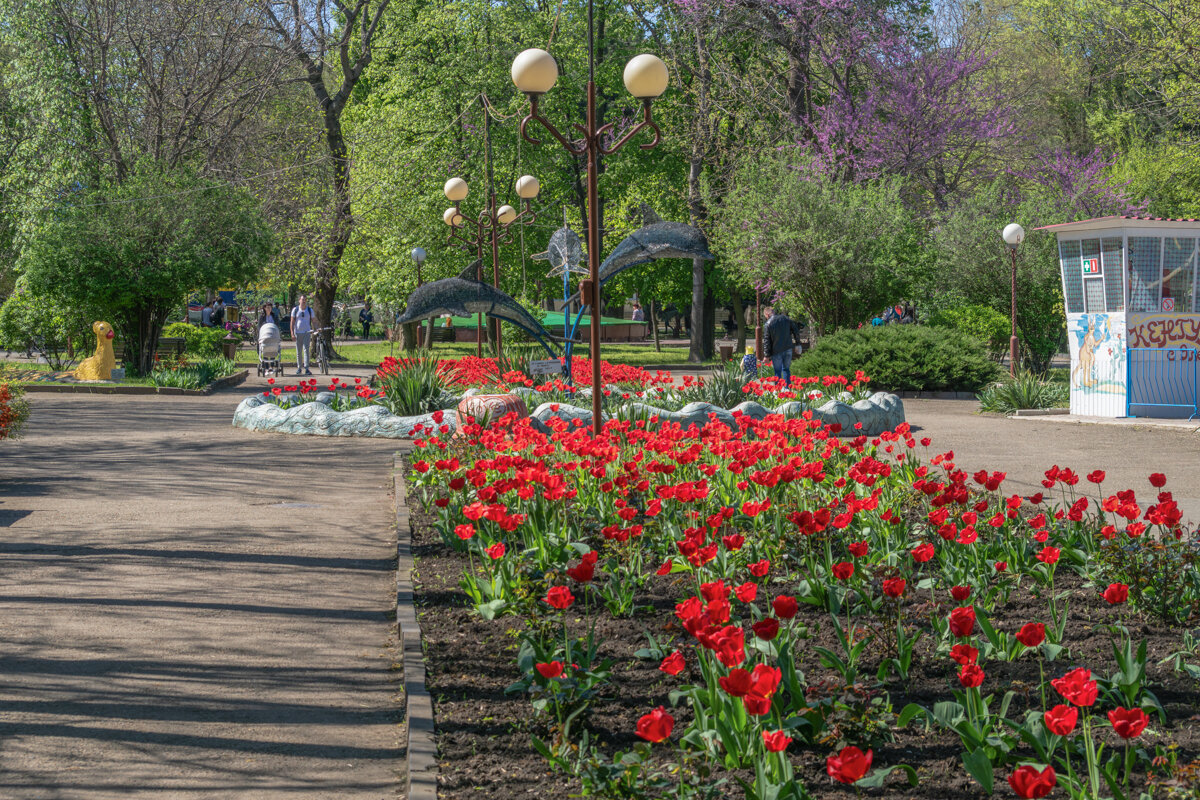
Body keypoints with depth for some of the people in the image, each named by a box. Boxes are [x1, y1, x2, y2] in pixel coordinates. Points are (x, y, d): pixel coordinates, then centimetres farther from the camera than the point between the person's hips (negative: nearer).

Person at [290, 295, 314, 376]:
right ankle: (299, 368, 15)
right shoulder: (295, 310, 4)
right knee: (299, 351, 5)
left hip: (307, 332, 0)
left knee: (306, 350, -12)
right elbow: (292, 322, 3)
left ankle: (306, 368, -16)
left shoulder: (310, 310, 7)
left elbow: (312, 321, 9)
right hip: (298, 332, 0)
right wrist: (292, 333, -6)